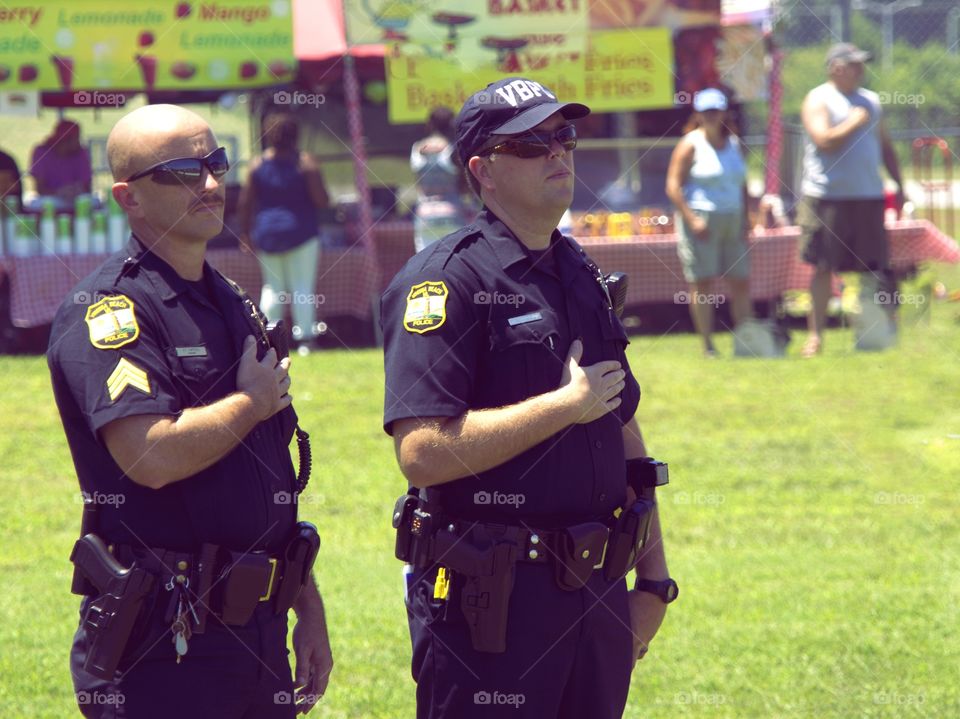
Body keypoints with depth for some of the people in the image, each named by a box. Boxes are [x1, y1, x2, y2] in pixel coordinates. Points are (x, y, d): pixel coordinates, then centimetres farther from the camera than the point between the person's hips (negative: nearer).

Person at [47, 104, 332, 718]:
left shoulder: (233, 305, 16)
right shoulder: (108, 309, -12)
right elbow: (153, 455, -26)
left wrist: (309, 609, 20)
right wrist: (254, 402, -9)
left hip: (258, 636, 8)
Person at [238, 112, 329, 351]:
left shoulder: (258, 164, -2)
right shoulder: (305, 163, -10)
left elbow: (246, 202, 1)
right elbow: (322, 201, -11)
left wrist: (245, 233, 11)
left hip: (267, 233, 3)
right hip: (301, 232, -3)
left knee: (272, 287, 10)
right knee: (303, 286, 0)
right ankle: (305, 337, -7)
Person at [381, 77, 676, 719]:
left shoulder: (582, 277, 15)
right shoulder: (447, 280, -10)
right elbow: (423, 451, -21)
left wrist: (652, 577, 16)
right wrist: (567, 405, -16)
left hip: (596, 589, 7)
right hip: (490, 595, -7)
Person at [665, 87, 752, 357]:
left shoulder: (734, 145, 13)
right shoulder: (690, 145, -4)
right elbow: (673, 186, -8)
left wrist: (745, 219, 9)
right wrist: (692, 219, -16)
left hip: (732, 221, 6)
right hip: (700, 220, -6)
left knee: (741, 282, 4)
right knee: (702, 282, -5)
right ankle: (707, 344, -2)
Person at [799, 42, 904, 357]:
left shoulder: (870, 101, 15)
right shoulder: (818, 100, -3)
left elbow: (885, 146, 21)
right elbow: (824, 140, -18)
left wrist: (899, 184, 16)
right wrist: (855, 122, -10)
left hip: (868, 196, 5)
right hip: (828, 197, -5)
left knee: (872, 267, 3)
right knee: (823, 267, -2)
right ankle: (816, 334, 3)